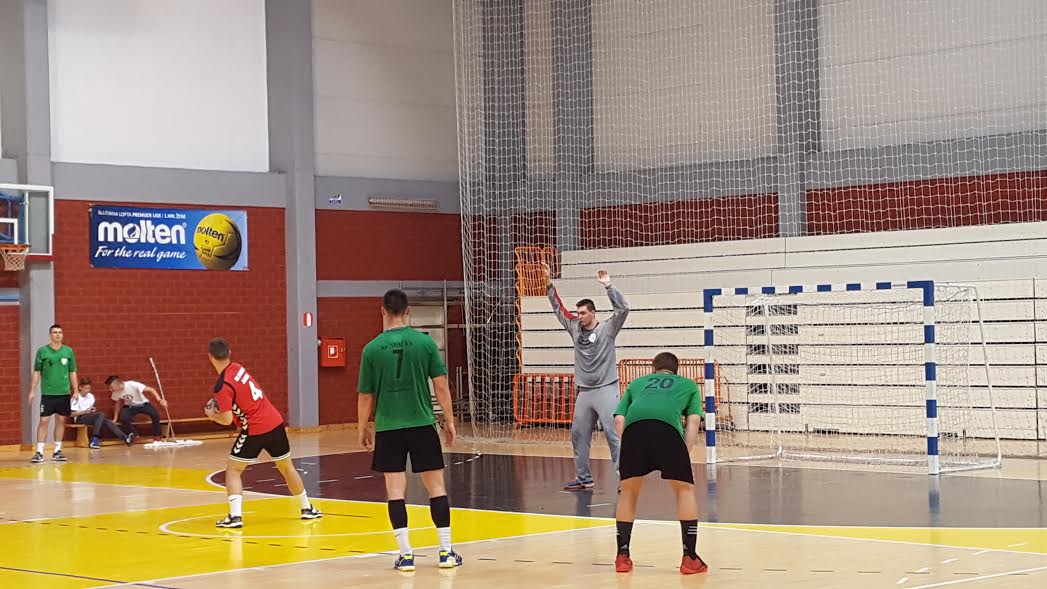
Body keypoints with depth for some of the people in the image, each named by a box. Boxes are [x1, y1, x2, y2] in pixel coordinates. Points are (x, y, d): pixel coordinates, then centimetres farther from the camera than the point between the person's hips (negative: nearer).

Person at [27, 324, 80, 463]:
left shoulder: (68, 351, 6)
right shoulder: (42, 351, 0)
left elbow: (72, 372, 9)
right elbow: (36, 372, 2)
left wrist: (76, 391, 4)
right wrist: (32, 391, -3)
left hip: (64, 393, 2)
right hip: (47, 393, -2)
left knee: (61, 421, 6)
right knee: (44, 421, -6)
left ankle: (57, 451, 14)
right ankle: (39, 452, -4)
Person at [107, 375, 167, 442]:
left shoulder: (132, 385, -31)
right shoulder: (116, 392, -14)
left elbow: (151, 390, -30)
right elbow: (118, 404, 5)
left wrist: (160, 400, -42)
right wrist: (115, 419, 5)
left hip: (143, 404, -3)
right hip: (130, 407, 3)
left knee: (155, 415, -29)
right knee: (123, 418, -28)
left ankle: (157, 438, -11)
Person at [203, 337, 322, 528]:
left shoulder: (222, 386, -15)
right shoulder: (238, 368, 5)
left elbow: (227, 420, -15)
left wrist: (212, 415, 4)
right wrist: (220, 408, 13)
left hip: (254, 430, -6)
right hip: (276, 423, 6)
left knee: (233, 470, 4)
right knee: (287, 467, 21)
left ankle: (235, 516, -10)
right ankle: (307, 508, 31)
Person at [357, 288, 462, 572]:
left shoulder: (372, 349, -3)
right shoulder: (424, 342, -4)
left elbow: (365, 396, 2)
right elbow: (441, 385, -3)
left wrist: (364, 428, 15)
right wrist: (449, 420, 8)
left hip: (388, 428, 0)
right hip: (422, 425, 0)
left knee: (395, 490, 4)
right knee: (436, 486, 8)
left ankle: (406, 554, 1)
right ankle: (446, 552, 9)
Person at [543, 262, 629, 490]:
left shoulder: (606, 329, -4)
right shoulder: (575, 328, 11)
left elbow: (622, 309, -17)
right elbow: (558, 308, 16)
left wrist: (608, 286, -23)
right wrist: (549, 283, 9)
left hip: (606, 389, -6)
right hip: (584, 392, 7)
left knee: (613, 434, -11)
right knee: (578, 434, 9)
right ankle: (583, 478, 19)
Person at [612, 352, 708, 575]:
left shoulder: (637, 383, 39)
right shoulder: (688, 385, 36)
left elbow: (619, 420, 25)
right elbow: (693, 421, 19)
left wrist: (632, 454, 27)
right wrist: (683, 454, 16)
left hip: (633, 428, 2)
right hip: (668, 428, -2)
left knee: (629, 490, 20)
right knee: (684, 489, 14)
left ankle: (622, 556, 20)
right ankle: (690, 558, 12)